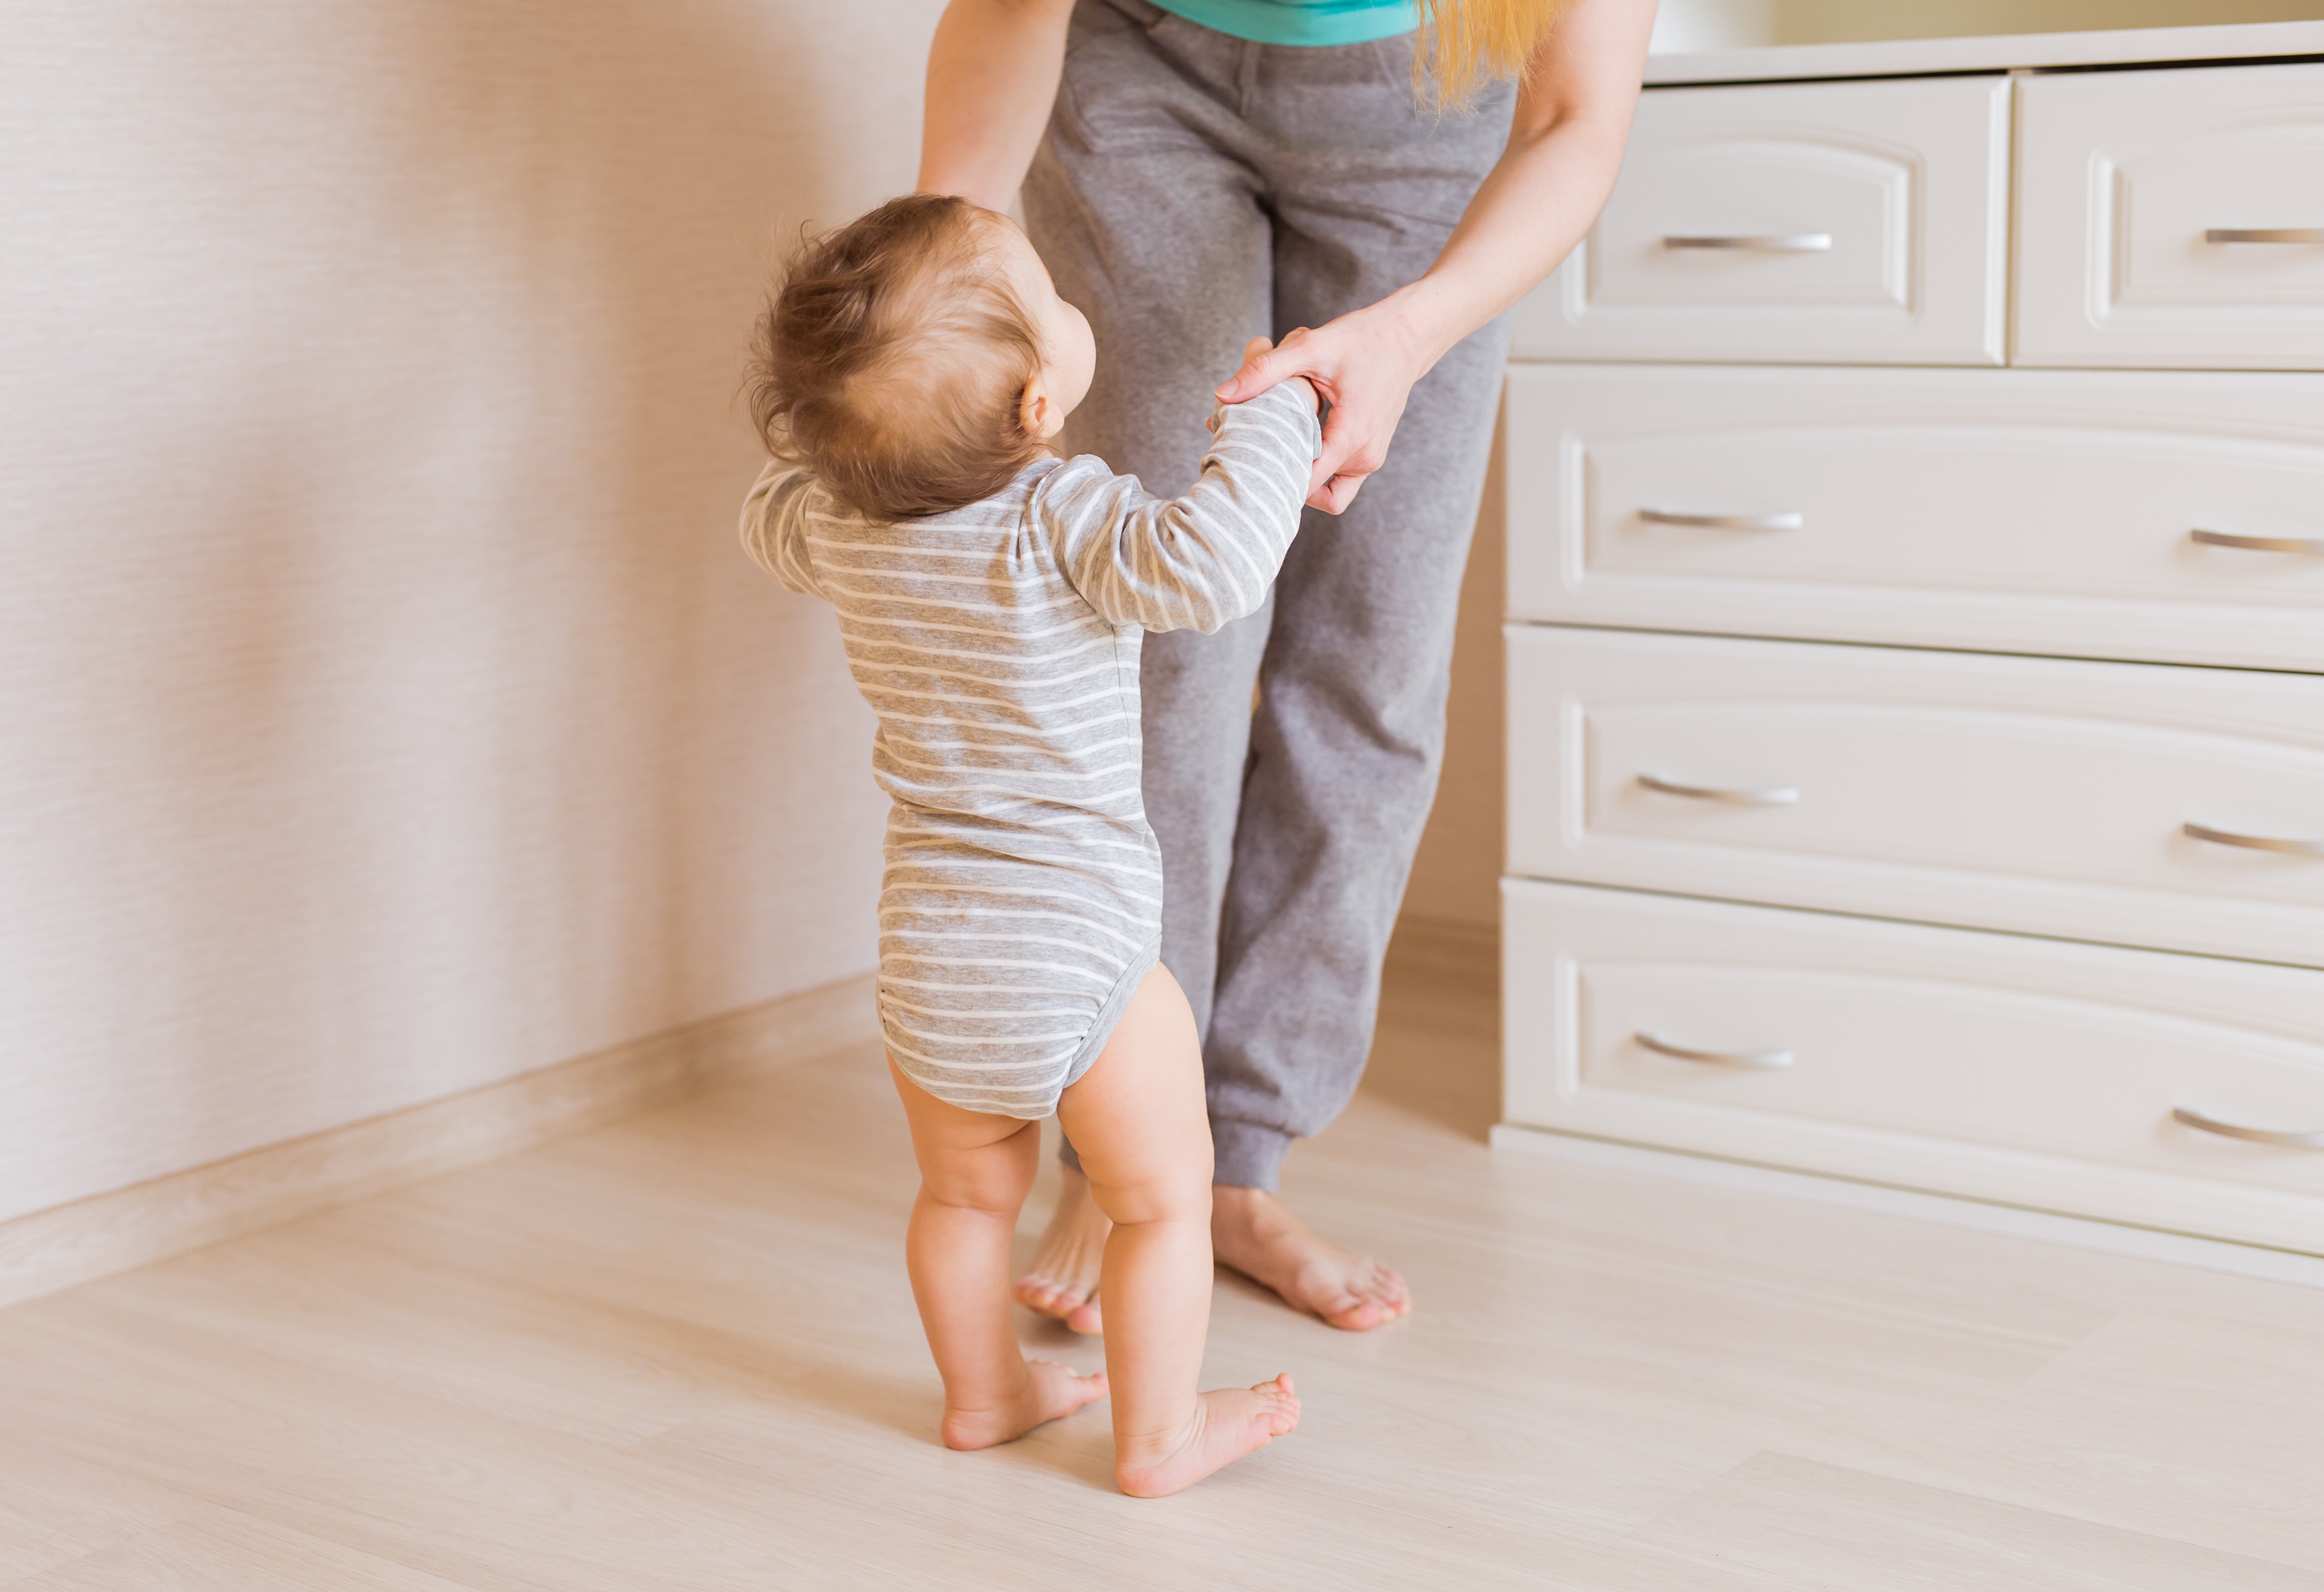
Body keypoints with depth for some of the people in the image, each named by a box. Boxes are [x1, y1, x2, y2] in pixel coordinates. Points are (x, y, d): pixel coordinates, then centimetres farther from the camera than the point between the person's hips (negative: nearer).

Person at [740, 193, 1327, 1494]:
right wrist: (1272, 413, -25)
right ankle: (1160, 1435, 22)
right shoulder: (1060, 521, -22)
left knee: (970, 1194, 25)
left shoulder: (841, 522, -2)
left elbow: (773, 520, 22)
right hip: (1078, 956, -6)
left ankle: (985, 1392, 42)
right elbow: (1210, 567, -39)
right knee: (1164, 1196, 13)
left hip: (927, 954, 6)